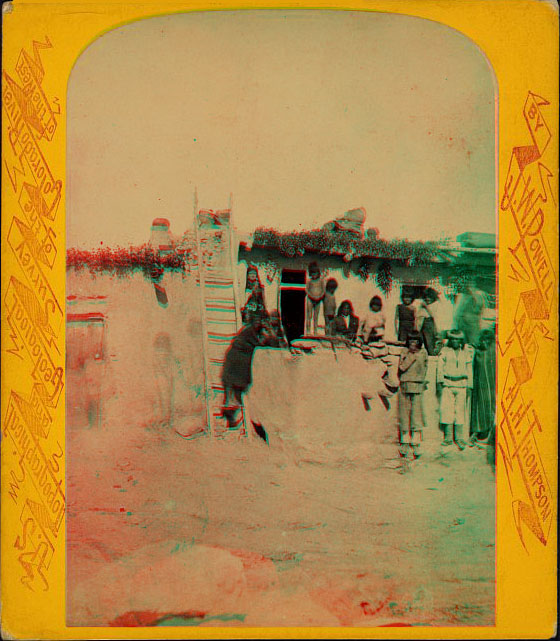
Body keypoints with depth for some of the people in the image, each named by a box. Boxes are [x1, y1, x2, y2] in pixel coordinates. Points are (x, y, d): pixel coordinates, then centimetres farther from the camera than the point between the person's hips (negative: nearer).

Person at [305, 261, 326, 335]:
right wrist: (312, 296, -10)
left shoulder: (321, 280, 2)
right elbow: (306, 290, 0)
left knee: (316, 316, 4)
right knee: (309, 316, -6)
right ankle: (308, 331, -6)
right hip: (310, 299, -2)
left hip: (318, 300, 2)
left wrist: (320, 297, -8)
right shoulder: (309, 281, -1)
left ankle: (315, 331, 6)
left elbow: (323, 290, 5)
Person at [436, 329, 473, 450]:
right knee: (446, 410, -6)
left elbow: (469, 370, 14)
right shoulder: (444, 351, 7)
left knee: (460, 411, -1)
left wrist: (470, 386, 9)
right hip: (447, 385, -1)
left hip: (461, 385, 1)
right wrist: (439, 383, -5)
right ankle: (448, 437, 0)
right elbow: (440, 368, 4)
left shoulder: (466, 353, 11)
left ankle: (459, 438, 4)